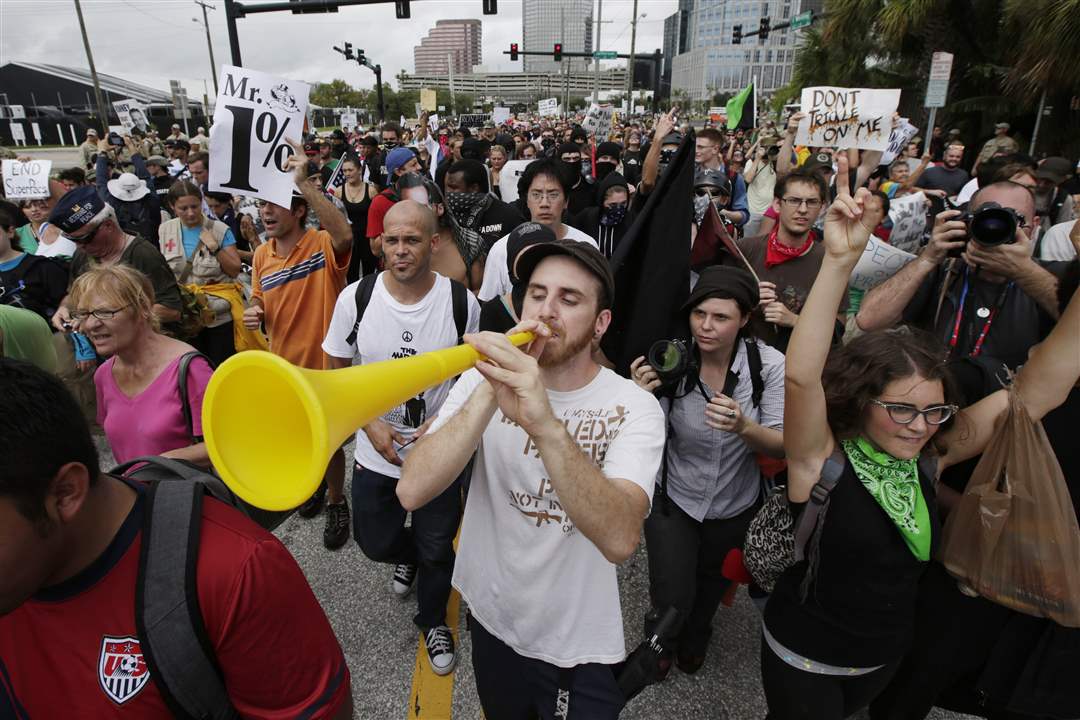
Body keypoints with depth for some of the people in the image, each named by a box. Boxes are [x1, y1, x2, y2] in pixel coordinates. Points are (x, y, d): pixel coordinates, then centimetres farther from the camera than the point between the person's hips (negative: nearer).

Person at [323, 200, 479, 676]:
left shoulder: (461, 303, -15)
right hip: (376, 453, 2)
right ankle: (407, 555, 57)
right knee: (375, 543, 18)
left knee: (437, 549, 14)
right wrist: (370, 425, -12)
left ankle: (433, 621, 46)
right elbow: (337, 370, 0)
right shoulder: (355, 299, -12)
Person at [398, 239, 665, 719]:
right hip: (492, 618, 3)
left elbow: (620, 538, -36)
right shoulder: (486, 378, -12)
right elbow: (412, 492, -24)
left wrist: (546, 423, -50)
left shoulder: (633, 407, -19)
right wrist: (489, 395, -36)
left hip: (581, 645, -2)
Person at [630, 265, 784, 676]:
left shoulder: (769, 364, -21)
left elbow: (782, 445, -19)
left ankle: (695, 641, 63)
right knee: (672, 599, 1)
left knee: (712, 584, 26)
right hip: (674, 499, -1)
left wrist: (743, 427, -41)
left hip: (733, 505, 2)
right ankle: (660, 640, 42)